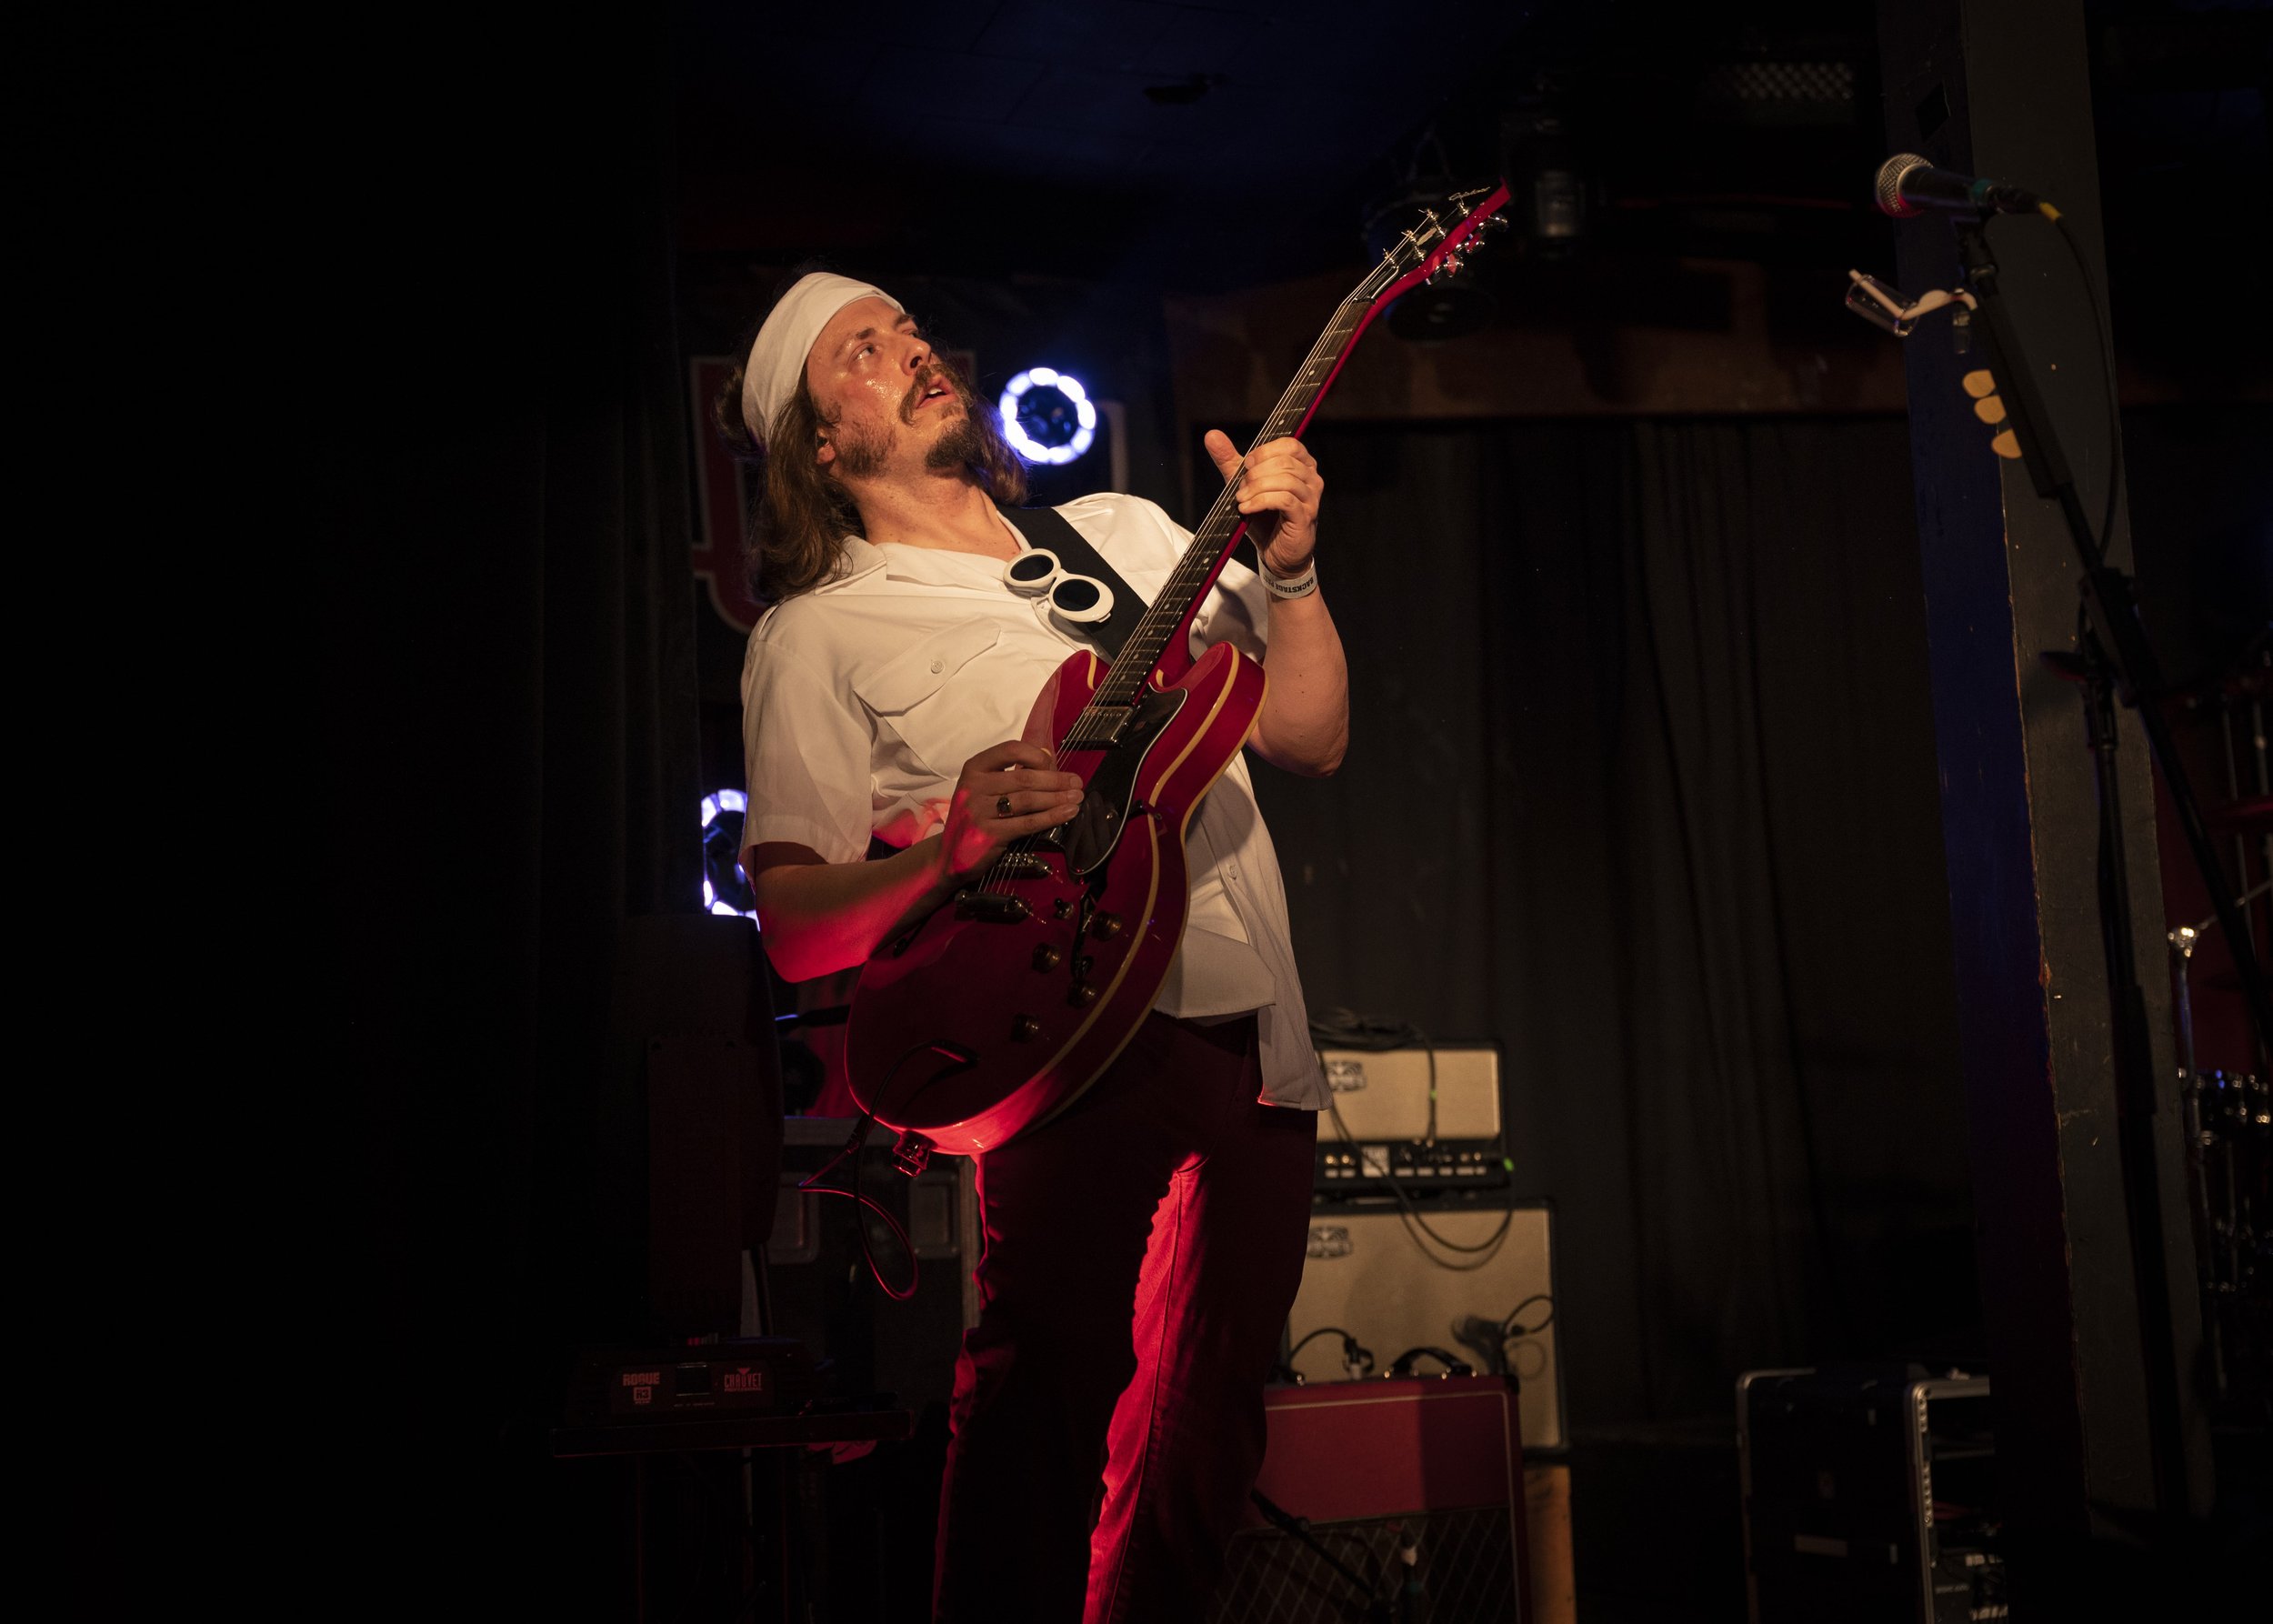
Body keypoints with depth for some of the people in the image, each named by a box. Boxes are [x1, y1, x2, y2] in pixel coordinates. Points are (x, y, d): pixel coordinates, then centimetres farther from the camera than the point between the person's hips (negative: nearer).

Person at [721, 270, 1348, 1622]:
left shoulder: (1132, 533, 19)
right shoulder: (817, 634, 4)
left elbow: (1313, 738, 16)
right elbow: (793, 920, -2)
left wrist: (1291, 569, -1)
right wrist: (953, 845, -20)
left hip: (1257, 1045, 5)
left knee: (1202, 1439, 8)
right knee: (1051, 1405, -17)